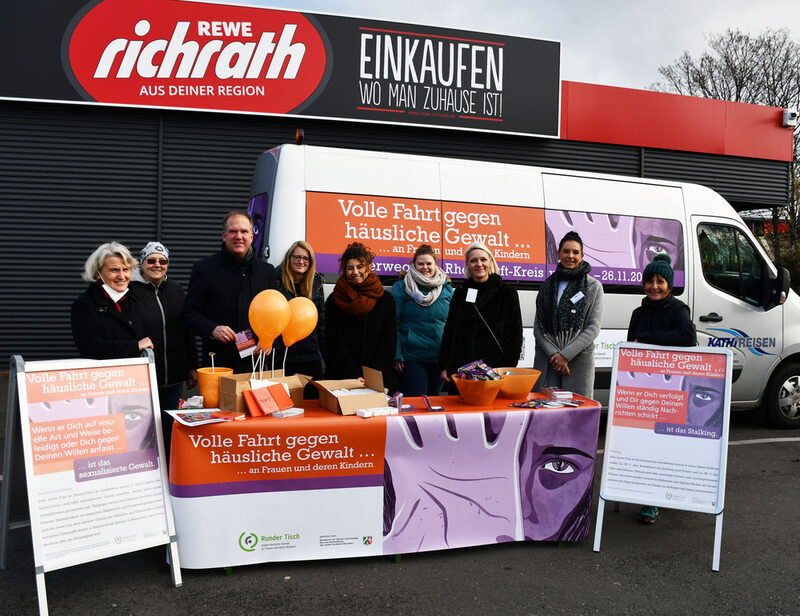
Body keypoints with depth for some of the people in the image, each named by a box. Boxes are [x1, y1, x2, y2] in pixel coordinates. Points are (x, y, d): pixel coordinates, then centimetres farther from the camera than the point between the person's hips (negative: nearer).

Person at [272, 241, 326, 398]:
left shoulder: (316, 283, 9)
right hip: (282, 354, -3)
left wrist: (327, 354, 9)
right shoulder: (277, 280, -2)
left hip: (310, 357, 3)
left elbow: (322, 319, 12)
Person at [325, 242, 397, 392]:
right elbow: (336, 344, -3)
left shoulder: (386, 299, 6)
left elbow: (390, 341, 2)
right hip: (343, 378, -1)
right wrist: (355, 377, -14)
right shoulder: (334, 301, 2)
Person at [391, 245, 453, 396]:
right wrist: (397, 355, -11)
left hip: (439, 357, 4)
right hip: (411, 357, -4)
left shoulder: (447, 289, 10)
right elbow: (393, 323, -5)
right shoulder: (401, 287, -2)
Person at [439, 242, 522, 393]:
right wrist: (443, 366, 8)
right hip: (460, 368, 3)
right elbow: (449, 331, 15)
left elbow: (515, 334, 2)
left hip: (494, 366, -2)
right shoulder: (460, 292, 12)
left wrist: (508, 368, -7)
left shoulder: (507, 292, 4)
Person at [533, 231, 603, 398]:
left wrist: (566, 354, -10)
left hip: (579, 358, -2)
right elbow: (538, 326, 6)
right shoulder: (547, 285, 12)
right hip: (546, 358, 2)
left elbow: (593, 328, -2)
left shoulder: (594, 287, 5)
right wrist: (553, 353, -8)